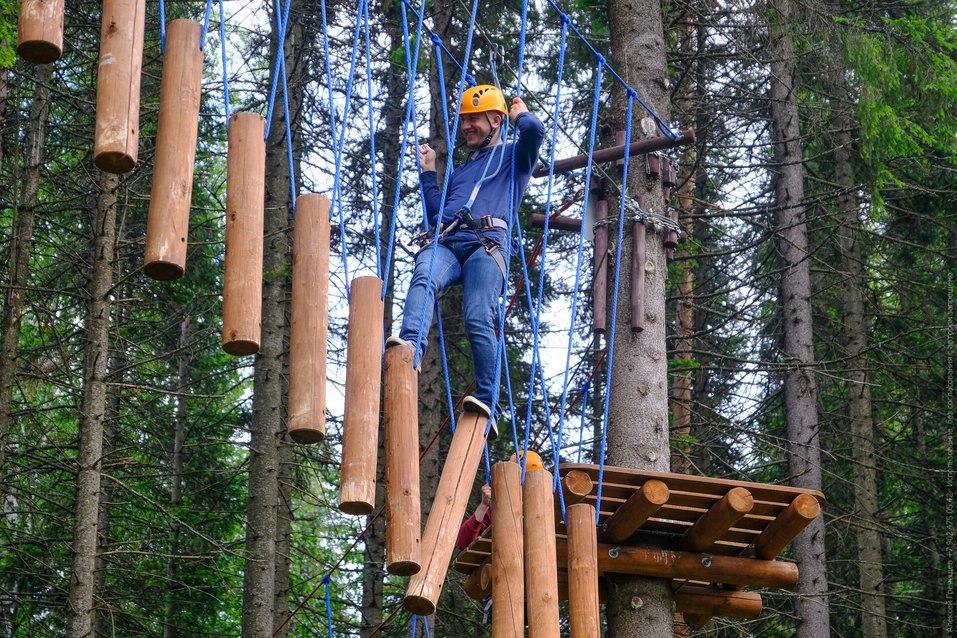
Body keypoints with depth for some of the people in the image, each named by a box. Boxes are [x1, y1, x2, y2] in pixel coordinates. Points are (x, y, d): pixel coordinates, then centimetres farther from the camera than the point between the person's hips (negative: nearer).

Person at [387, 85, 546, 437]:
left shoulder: (513, 156, 22)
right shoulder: (460, 171, 41)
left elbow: (535, 130, 0)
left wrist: (520, 114, 21)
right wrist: (428, 173, 35)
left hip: (486, 244, -4)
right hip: (444, 242, 4)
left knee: (478, 319, -24)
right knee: (424, 279, -33)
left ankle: (486, 400, -26)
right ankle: (410, 345, -57)